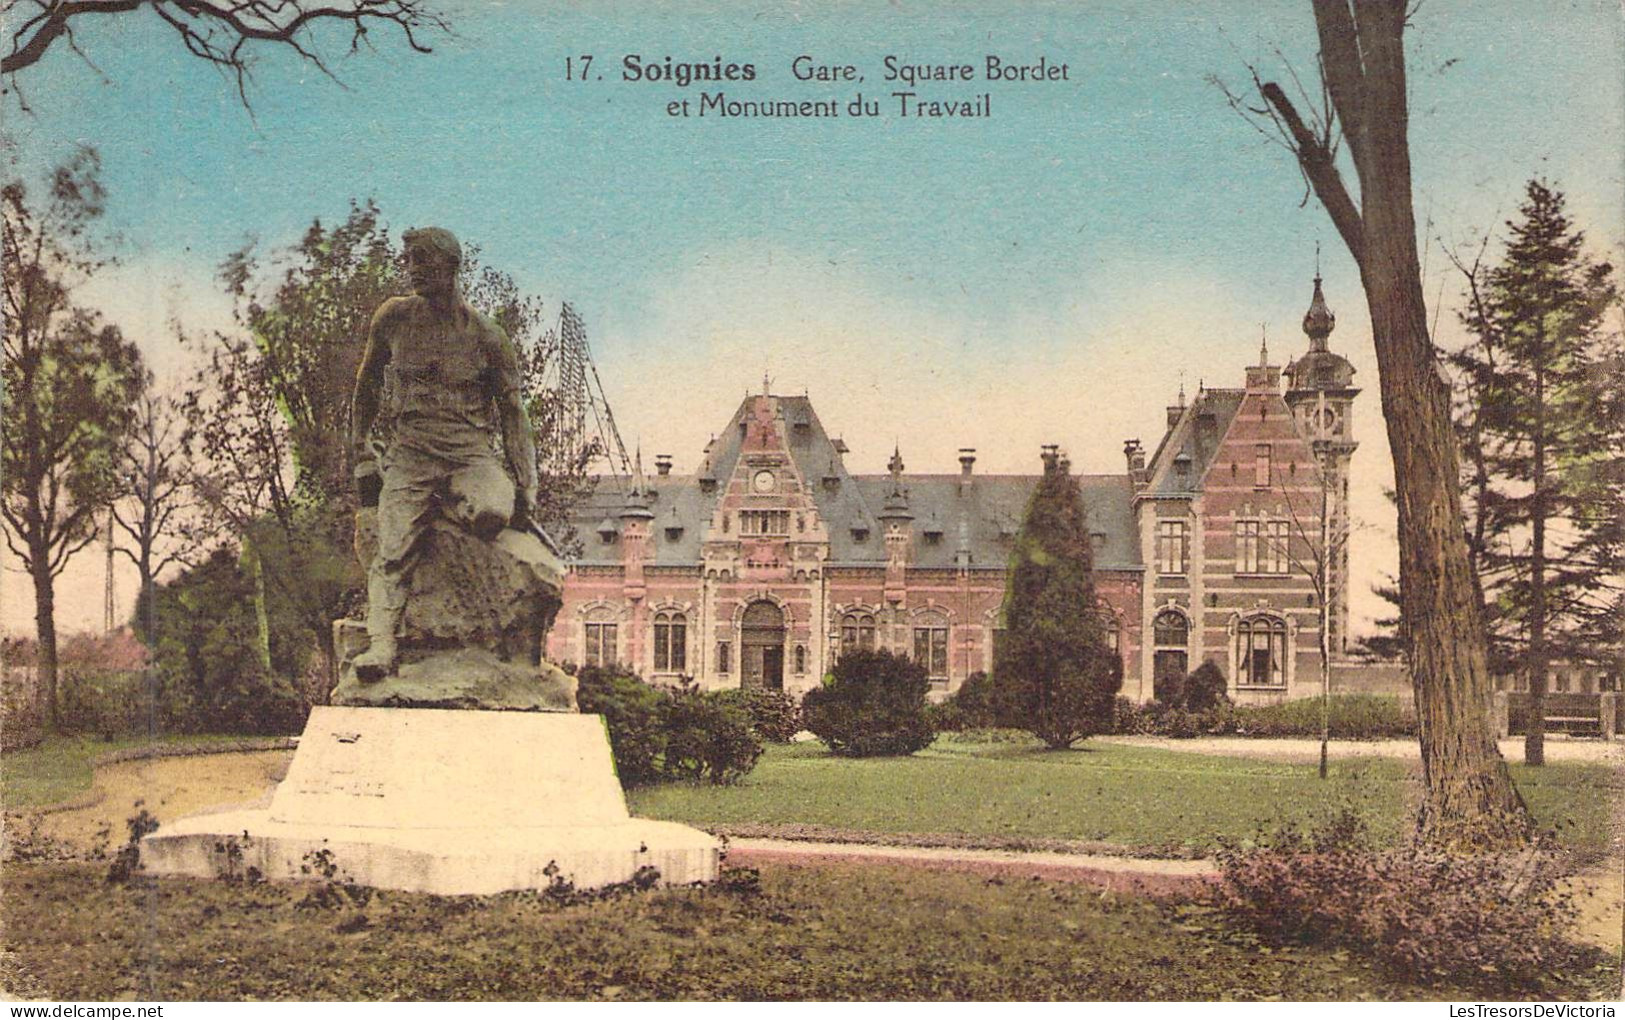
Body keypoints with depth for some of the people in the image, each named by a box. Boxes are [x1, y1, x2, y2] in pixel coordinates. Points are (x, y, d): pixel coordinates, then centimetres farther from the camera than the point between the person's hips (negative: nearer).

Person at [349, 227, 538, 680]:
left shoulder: (487, 337, 3)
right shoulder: (393, 319, 8)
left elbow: (512, 414, 6)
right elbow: (366, 387, 21)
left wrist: (526, 488, -3)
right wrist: (363, 457, 15)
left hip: (472, 455, -1)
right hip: (408, 456, 1)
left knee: (493, 514, -33)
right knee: (393, 550, -22)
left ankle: (450, 504, -1)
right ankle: (380, 642, -30)